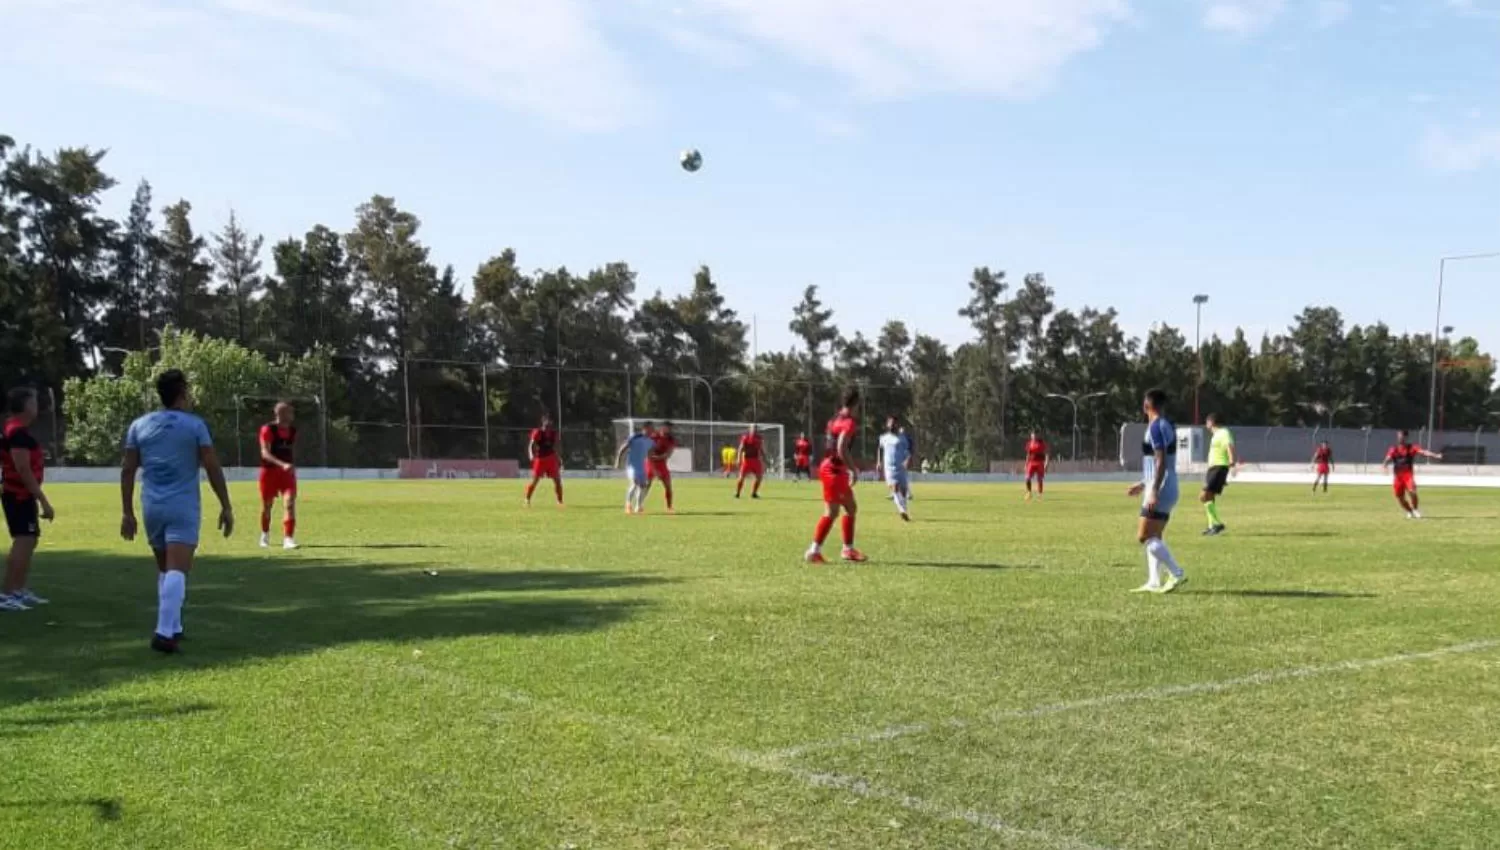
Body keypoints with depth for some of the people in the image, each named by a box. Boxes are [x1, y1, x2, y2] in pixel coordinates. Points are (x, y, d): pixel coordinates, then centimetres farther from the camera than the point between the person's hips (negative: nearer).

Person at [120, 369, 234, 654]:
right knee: (177, 571, -11)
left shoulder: (139, 426, 9)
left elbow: (127, 471, 7)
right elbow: (212, 467, -4)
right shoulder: (194, 425, -1)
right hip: (183, 506, -5)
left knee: (165, 569, 19)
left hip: (152, 506, 5)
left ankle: (172, 628, 25)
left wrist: (127, 513, 11)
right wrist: (226, 506, 1)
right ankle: (164, 633, -21)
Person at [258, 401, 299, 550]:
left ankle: (288, 539, -13)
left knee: (290, 504, -13)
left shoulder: (293, 430, 4)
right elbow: (265, 453, -22)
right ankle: (265, 535, 34)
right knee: (267, 505, 11)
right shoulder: (268, 429, -13)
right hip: (270, 471, -3)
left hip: (287, 471, 3)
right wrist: (282, 464, -35)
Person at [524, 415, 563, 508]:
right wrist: (531, 455, -31)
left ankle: (560, 502, 11)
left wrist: (558, 459, 13)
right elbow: (531, 445, -13)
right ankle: (527, 500, 8)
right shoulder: (538, 433, -10)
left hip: (551, 459, 4)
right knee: (534, 481, -5)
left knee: (557, 480, 0)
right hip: (540, 459, -4)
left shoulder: (553, 434, 5)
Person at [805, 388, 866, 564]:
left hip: (830, 467, 10)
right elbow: (841, 449, -25)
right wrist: (853, 469, -18)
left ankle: (848, 549, 21)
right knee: (832, 512, -9)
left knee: (851, 508, 16)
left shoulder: (836, 419, 13)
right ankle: (814, 552, -8)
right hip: (834, 471, -10)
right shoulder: (849, 422, -15)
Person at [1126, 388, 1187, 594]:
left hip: (1160, 492, -10)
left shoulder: (1156, 426, -14)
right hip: (1165, 490, 10)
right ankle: (1153, 583, 9)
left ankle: (1177, 575, -11)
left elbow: (1161, 462, -22)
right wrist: (1144, 484, 29)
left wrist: (1154, 491, -26)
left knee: (1145, 537, -9)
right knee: (1154, 538, 11)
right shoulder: (1167, 425, 15)